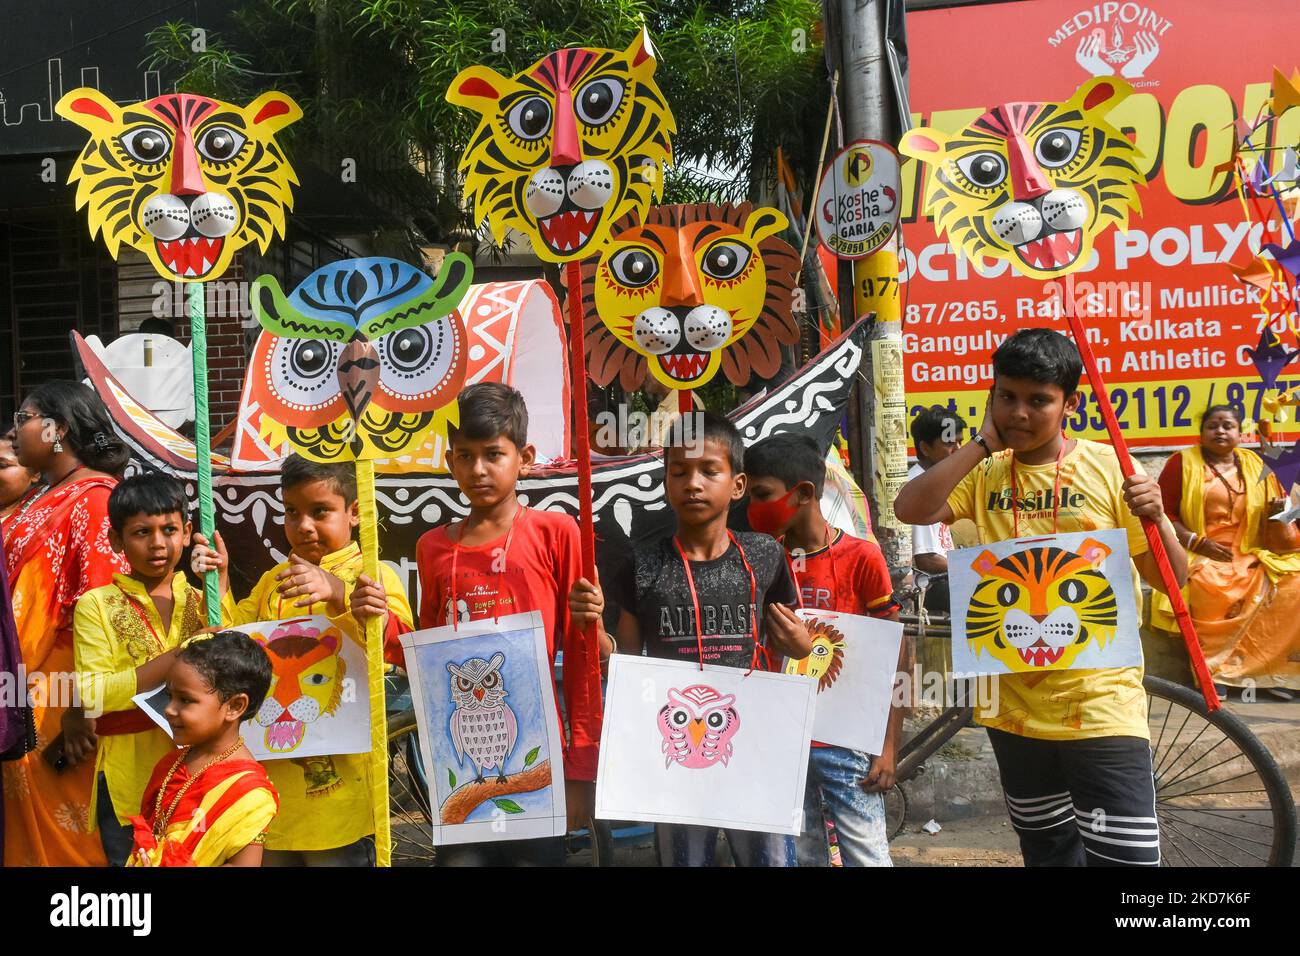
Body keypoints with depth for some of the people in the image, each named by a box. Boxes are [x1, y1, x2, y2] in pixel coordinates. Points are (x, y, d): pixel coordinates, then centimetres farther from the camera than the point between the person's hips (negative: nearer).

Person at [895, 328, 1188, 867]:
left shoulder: (1108, 467, -5)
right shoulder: (985, 474, 4)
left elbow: (1171, 580, -2)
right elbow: (911, 511, -14)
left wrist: (1155, 519, -22)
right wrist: (983, 443, -11)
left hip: (1099, 701, -4)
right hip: (1014, 704, 4)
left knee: (1125, 856, -7)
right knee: (1047, 853, 21)